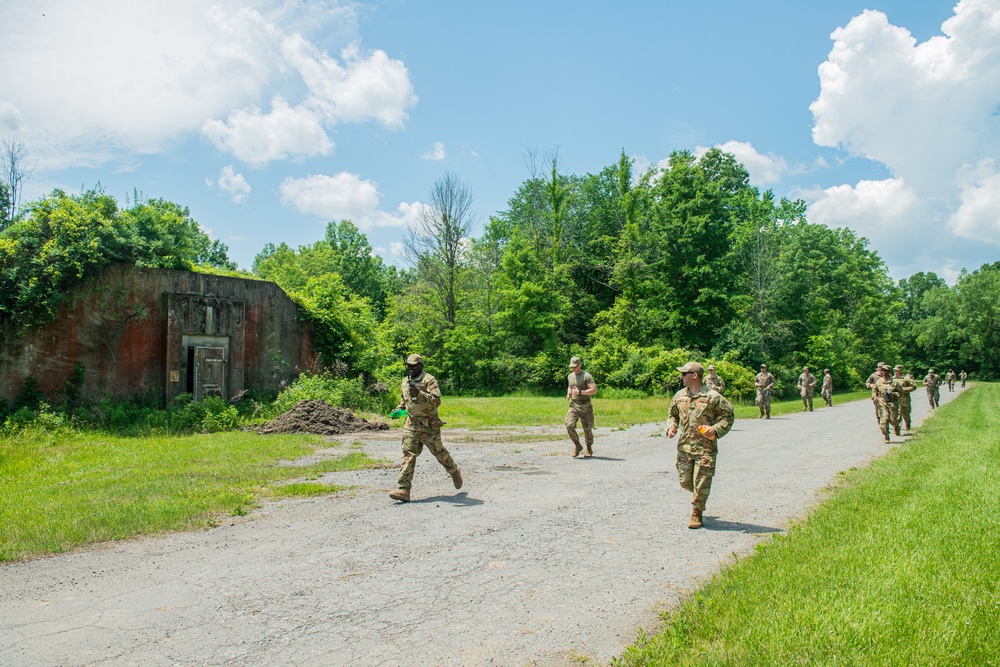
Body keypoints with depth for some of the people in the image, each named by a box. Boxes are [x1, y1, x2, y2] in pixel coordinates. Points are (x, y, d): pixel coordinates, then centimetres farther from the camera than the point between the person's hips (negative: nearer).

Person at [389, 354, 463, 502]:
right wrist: (398, 409, 8)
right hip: (411, 424, 5)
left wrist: (419, 394, -34)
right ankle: (404, 490, -12)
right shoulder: (405, 381, 9)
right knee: (408, 455, -8)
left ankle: (455, 472, 39)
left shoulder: (429, 380, -12)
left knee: (439, 452, 11)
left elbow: (436, 401, -24)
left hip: (429, 425, -4)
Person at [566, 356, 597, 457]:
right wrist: (569, 394, 8)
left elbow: (594, 390, -18)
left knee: (587, 429, 3)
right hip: (574, 405, 4)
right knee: (569, 426, -16)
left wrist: (580, 392, -22)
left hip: (586, 406, -4)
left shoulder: (586, 376, -10)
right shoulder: (570, 376, 10)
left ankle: (589, 449, 26)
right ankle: (577, 446, 4)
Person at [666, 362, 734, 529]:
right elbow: (673, 414, 22)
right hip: (684, 445, 5)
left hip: (706, 447, -5)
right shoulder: (679, 396, 8)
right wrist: (671, 427, 2)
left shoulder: (712, 396, -7)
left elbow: (728, 416, -2)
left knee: (701, 483, -3)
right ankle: (700, 496, 39)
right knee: (684, 481, 8)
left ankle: (696, 513, 13)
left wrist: (716, 429, -16)